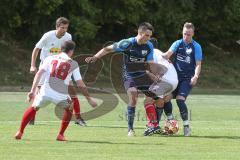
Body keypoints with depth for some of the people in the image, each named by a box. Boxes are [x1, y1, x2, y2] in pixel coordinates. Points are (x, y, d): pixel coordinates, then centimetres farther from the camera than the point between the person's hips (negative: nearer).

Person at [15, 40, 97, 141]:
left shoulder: (50, 59, 14)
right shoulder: (73, 64, 12)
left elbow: (39, 73, 2)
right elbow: (80, 84, 10)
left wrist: (33, 91, -2)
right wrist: (89, 99, 18)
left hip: (45, 93, 1)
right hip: (61, 96, -1)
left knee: (33, 108, 26)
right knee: (68, 109, 29)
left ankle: (20, 132, 22)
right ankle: (60, 135, 20)